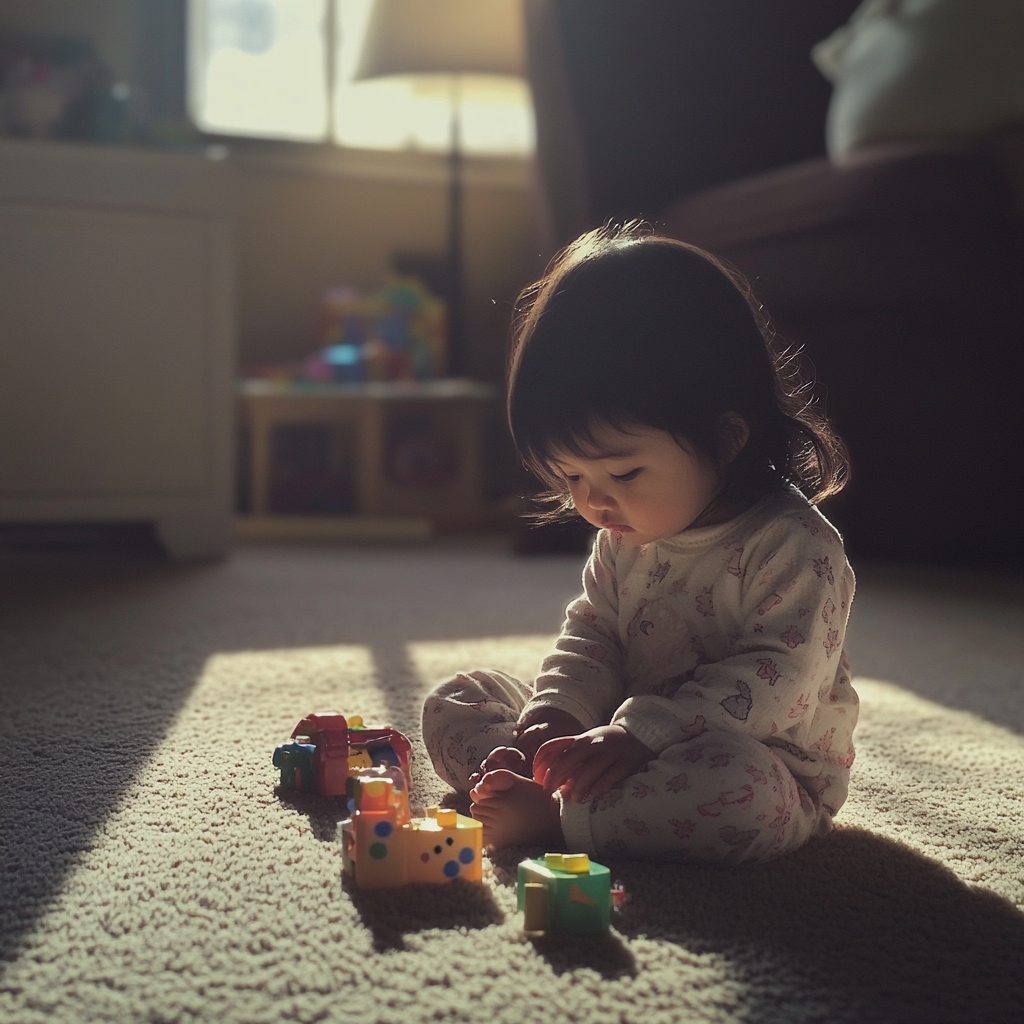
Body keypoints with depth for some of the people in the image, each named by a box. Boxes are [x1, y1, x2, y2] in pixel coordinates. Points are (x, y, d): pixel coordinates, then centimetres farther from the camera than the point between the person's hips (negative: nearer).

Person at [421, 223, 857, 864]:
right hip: (625, 749, 7)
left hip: (769, 774, -7)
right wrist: (558, 714, -12)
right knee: (454, 703, 5)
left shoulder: (794, 545, -19)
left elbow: (777, 678, -26)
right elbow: (591, 635, 9)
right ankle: (520, 785, -23)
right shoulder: (625, 535, 5)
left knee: (738, 787, -44)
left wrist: (642, 732, -34)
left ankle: (550, 815, -29)